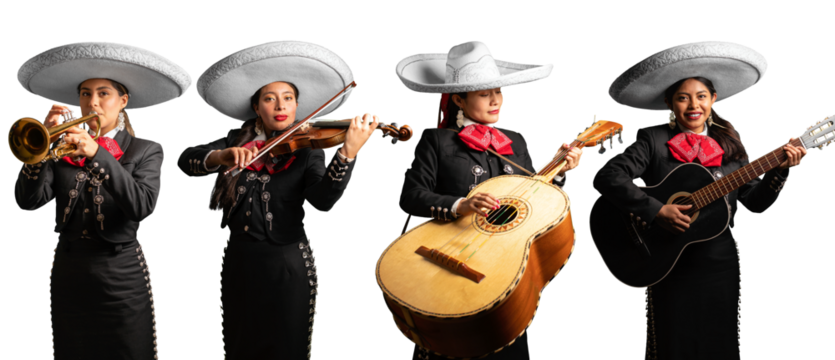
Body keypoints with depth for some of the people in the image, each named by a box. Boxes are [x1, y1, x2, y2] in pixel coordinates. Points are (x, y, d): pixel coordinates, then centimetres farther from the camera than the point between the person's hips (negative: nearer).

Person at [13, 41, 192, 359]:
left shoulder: (146, 152, 1)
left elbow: (143, 206, -18)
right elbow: (27, 201, -5)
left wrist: (97, 154, -27)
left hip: (121, 276, -3)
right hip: (68, 274, 3)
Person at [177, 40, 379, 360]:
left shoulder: (307, 150, -4)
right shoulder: (235, 141, 3)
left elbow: (324, 200, -23)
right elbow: (185, 161, -10)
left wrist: (348, 152, -39)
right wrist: (220, 157, -31)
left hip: (288, 265, -3)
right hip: (238, 262, 3)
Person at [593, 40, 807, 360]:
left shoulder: (729, 145, 7)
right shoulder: (653, 139, -5)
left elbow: (755, 203, 6)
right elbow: (605, 177, -18)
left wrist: (780, 171, -10)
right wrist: (655, 211, -24)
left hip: (721, 265, 4)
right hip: (668, 268, -3)